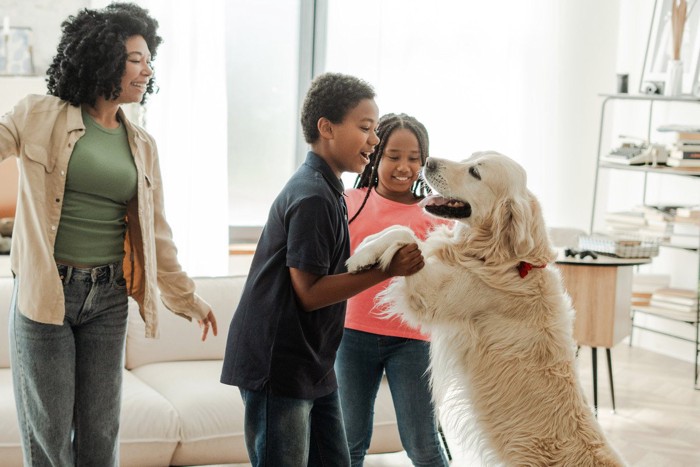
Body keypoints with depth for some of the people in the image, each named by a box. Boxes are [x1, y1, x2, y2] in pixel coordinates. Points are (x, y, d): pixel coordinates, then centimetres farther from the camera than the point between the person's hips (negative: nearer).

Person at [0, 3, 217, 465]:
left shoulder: (142, 145, 10)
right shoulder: (40, 117, -3)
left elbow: (156, 232, 17)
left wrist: (187, 298, 21)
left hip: (108, 301, 4)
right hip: (46, 292, -3)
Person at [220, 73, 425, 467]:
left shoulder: (326, 190, 13)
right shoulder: (313, 197, -18)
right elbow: (309, 293, -19)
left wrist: (390, 261, 9)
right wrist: (387, 271, -20)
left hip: (312, 367, 10)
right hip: (278, 367, -10)